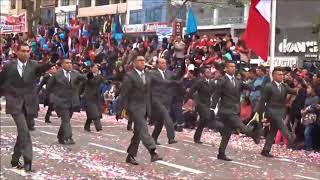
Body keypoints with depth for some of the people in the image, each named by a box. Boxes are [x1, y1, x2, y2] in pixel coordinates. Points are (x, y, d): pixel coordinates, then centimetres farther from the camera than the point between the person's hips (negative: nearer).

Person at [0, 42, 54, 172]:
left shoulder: (33, 65, 2)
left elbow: (42, 68, -19)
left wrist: (51, 63, -40)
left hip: (29, 104, 3)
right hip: (15, 104, -3)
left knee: (23, 132, 13)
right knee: (24, 131, -18)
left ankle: (15, 159, 30)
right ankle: (28, 161, -17)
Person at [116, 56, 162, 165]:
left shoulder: (147, 75, 13)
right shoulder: (130, 76, -8)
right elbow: (123, 94, -9)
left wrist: (150, 109, 16)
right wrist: (119, 110, -11)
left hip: (145, 107, 7)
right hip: (134, 107, -7)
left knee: (138, 132, 10)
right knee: (143, 129, -17)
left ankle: (130, 156, 18)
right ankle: (153, 153, -25)